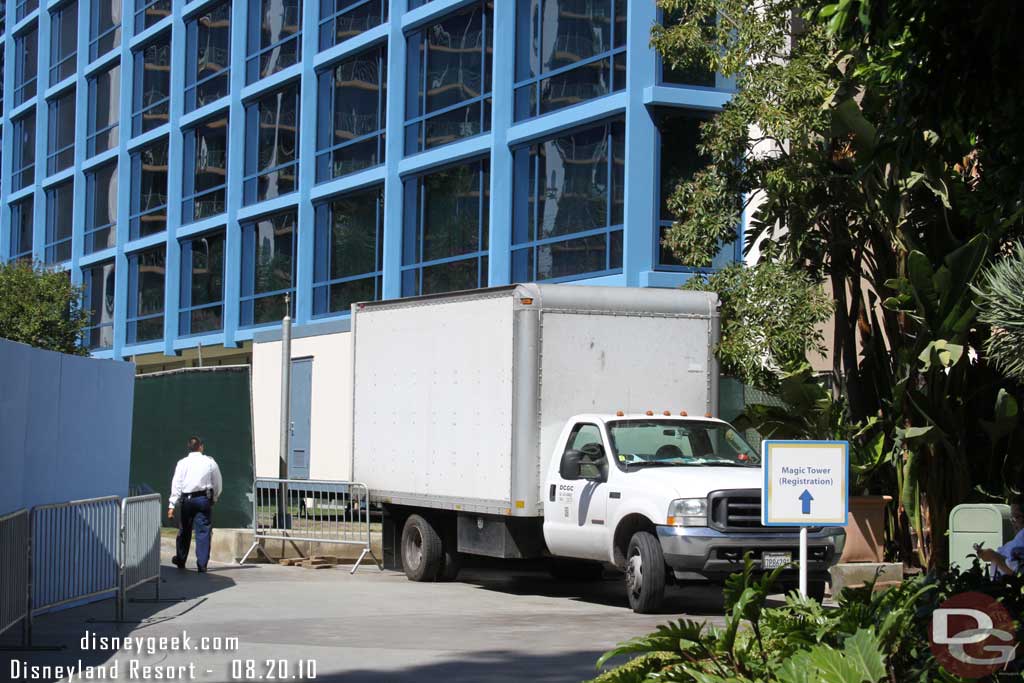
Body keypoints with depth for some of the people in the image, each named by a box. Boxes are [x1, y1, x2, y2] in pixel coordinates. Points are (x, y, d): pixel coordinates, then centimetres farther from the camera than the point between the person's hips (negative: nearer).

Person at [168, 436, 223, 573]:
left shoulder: (182, 463, 0)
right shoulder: (210, 462, 1)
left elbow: (176, 484, -6)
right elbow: (218, 484, 8)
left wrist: (171, 505, -7)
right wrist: (214, 498, 25)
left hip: (187, 499, 1)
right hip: (204, 498, -1)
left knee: (184, 530, 15)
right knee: (203, 531, 1)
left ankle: (180, 560, 28)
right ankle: (202, 564, -3)